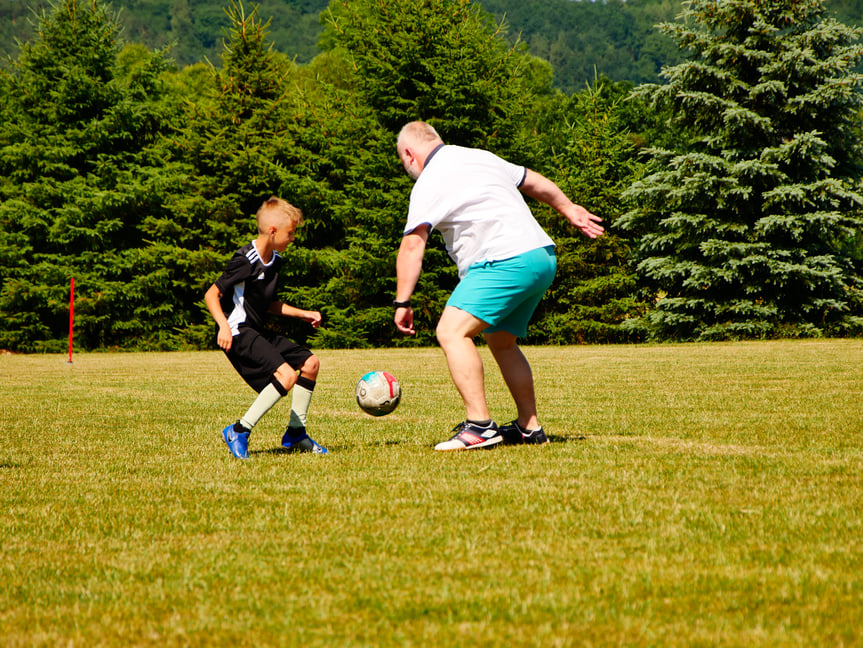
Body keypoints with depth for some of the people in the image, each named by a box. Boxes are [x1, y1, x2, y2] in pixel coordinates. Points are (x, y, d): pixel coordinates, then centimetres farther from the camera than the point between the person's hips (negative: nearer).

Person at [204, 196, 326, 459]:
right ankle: (239, 432, -18)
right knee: (286, 374, -25)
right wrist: (224, 325, -30)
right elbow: (211, 294, -16)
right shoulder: (245, 262, -18)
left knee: (310, 363, 11)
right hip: (238, 334, -10)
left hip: (257, 332, 10)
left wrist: (303, 314, 19)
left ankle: (295, 433, 20)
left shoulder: (275, 260, 12)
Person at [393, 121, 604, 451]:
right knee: (501, 342, 23)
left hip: (506, 261, -10)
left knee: (451, 332, -17)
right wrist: (570, 210, 45)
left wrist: (402, 302, -13)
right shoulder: (481, 157, 20)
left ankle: (479, 426, -27)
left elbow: (412, 243, -13)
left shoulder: (429, 183, -4)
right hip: (542, 256, 10)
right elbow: (536, 182, 31)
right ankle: (529, 428, 27)